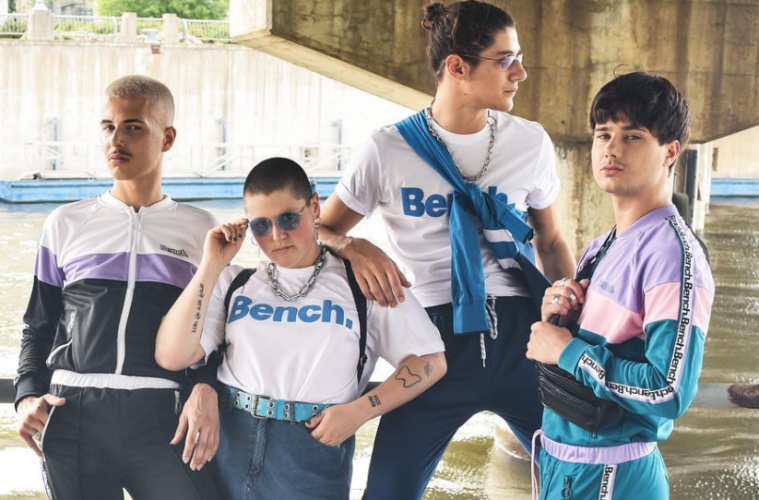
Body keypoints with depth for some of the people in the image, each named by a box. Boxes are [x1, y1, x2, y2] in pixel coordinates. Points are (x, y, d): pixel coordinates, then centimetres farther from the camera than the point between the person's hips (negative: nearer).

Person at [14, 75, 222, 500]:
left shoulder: (200, 229, 9)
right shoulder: (67, 224, 11)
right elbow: (40, 325, 16)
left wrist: (207, 391, -8)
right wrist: (29, 396, 1)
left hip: (164, 417, -1)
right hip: (73, 414, 1)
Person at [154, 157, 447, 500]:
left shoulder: (361, 284, 3)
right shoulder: (235, 285, 9)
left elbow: (430, 362, 2)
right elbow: (172, 357, -2)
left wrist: (358, 411, -9)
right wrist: (211, 267, -4)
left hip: (314, 454, -2)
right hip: (230, 446, 2)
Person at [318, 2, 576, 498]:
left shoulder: (531, 142, 4)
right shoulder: (391, 149, -3)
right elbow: (319, 233, 5)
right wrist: (354, 248, -17)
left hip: (519, 333, 2)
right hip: (436, 341, -2)